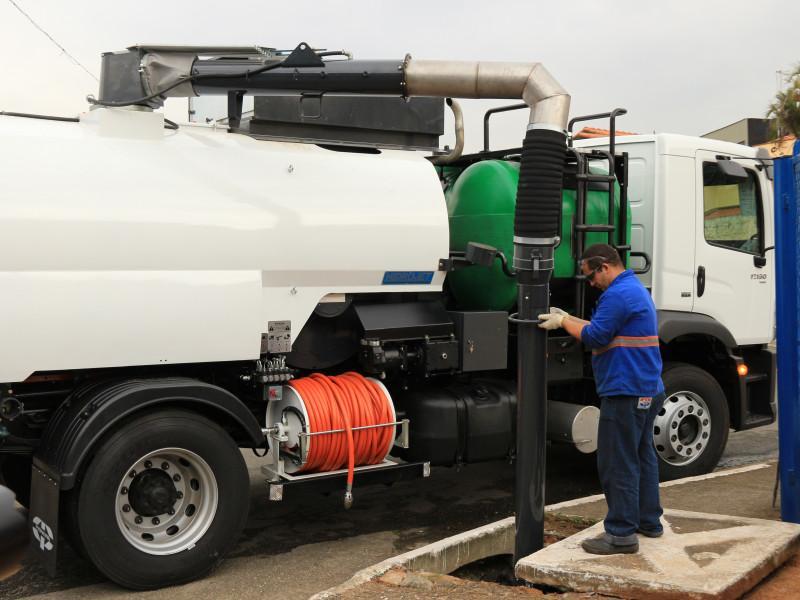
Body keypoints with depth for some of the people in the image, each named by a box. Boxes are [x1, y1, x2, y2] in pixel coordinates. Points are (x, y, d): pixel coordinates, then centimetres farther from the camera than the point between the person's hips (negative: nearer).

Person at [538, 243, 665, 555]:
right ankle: (649, 520, 28)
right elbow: (605, 330, 20)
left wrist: (562, 322, -5)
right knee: (643, 455, 18)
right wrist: (568, 319, 13)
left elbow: (595, 336, -17)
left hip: (626, 393, -11)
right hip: (648, 389, 11)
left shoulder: (619, 294, -16)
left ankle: (621, 534, -2)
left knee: (617, 463, -6)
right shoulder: (636, 289, 19)